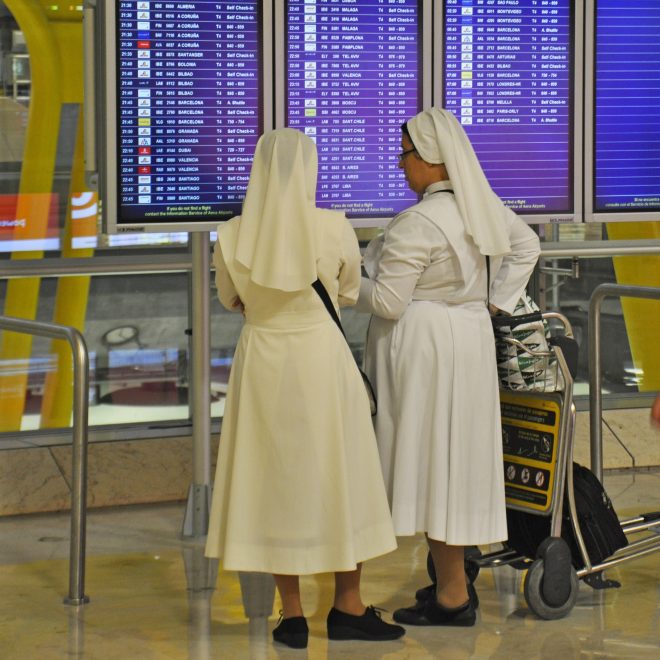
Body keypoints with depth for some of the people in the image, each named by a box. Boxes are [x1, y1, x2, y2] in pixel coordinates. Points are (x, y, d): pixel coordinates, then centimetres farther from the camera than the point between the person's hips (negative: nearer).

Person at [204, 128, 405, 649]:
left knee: (275, 480, 9)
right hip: (321, 356, -2)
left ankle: (292, 616, 12)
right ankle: (348, 608, 17)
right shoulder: (334, 228, -12)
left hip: (262, 359, 2)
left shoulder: (233, 236, -8)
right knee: (341, 479, 11)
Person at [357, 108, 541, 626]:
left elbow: (387, 301, -19)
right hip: (471, 338, 9)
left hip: (427, 346, -9)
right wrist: (496, 301, 19)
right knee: (459, 457, 14)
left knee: (432, 462, -2)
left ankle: (452, 596, 2)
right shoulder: (484, 205, 6)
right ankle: (456, 580, 22)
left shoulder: (418, 224, -20)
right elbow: (526, 245, 22)